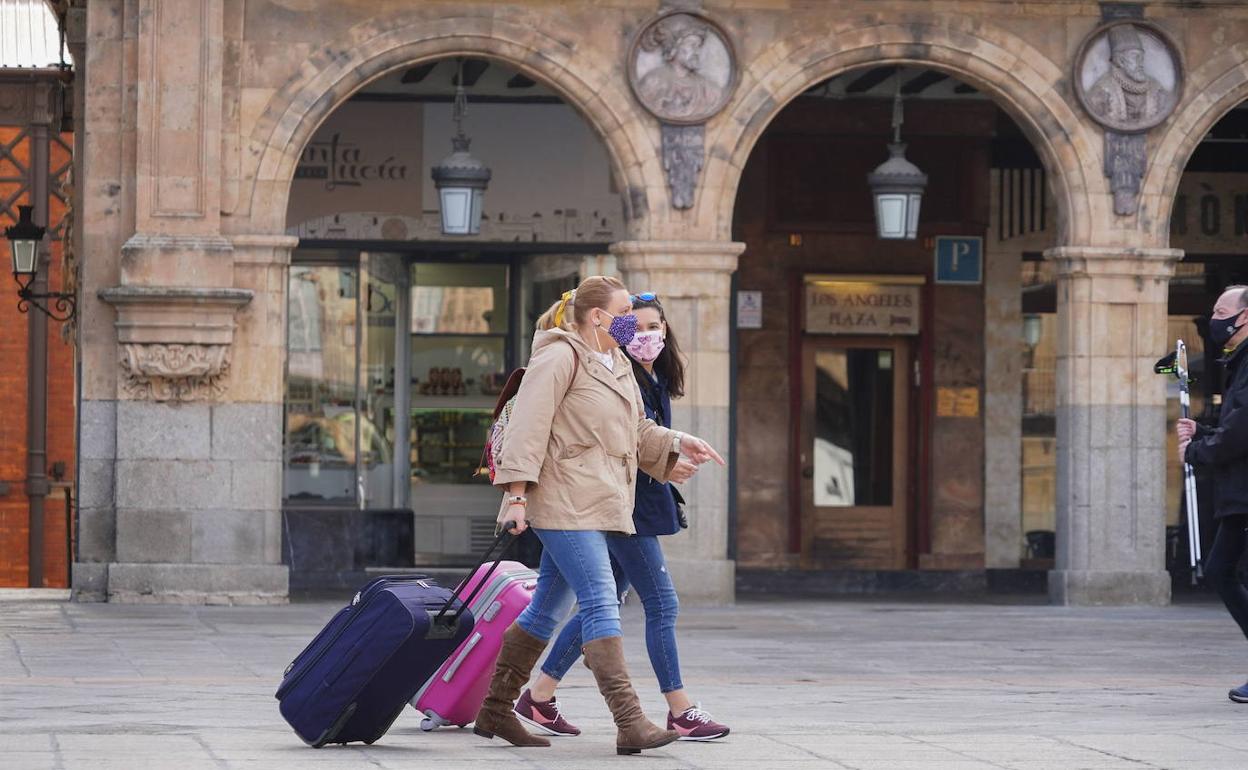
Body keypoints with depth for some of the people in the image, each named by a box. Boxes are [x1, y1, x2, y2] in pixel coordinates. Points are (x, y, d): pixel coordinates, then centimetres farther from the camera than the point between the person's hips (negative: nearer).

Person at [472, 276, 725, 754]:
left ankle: (495, 711, 20)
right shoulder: (560, 357, -8)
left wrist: (677, 443, 11)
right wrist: (517, 493, -21)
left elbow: (637, 432, 28)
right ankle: (630, 723, -19)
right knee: (600, 602, -14)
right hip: (564, 499, -10)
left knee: (548, 609, 12)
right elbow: (528, 426, -14)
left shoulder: (617, 365, 21)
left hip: (597, 502, 10)